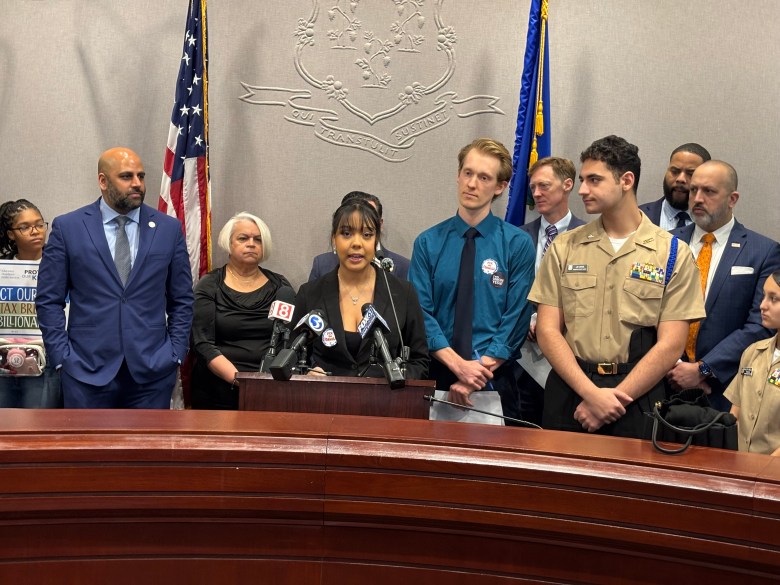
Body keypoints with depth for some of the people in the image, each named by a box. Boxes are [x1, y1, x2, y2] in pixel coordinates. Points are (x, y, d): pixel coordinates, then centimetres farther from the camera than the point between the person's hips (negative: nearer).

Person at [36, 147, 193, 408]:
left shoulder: (169, 228, 6)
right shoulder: (67, 228, 2)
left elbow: (182, 300, 10)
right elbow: (49, 301, 3)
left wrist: (175, 355, 2)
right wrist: (62, 357, -3)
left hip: (152, 372, 1)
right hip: (87, 371, -1)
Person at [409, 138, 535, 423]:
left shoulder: (518, 244, -2)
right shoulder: (428, 243, 1)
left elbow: (516, 319, -7)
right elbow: (422, 313, -5)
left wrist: (479, 370, -16)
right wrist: (458, 365, -17)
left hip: (495, 378, -1)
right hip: (436, 374, 1)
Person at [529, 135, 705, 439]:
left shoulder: (673, 254, -1)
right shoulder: (564, 248, 6)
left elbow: (671, 344, -6)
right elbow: (547, 330, 0)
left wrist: (616, 398, -13)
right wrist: (591, 393, -13)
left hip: (637, 398, -2)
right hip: (569, 390, 2)